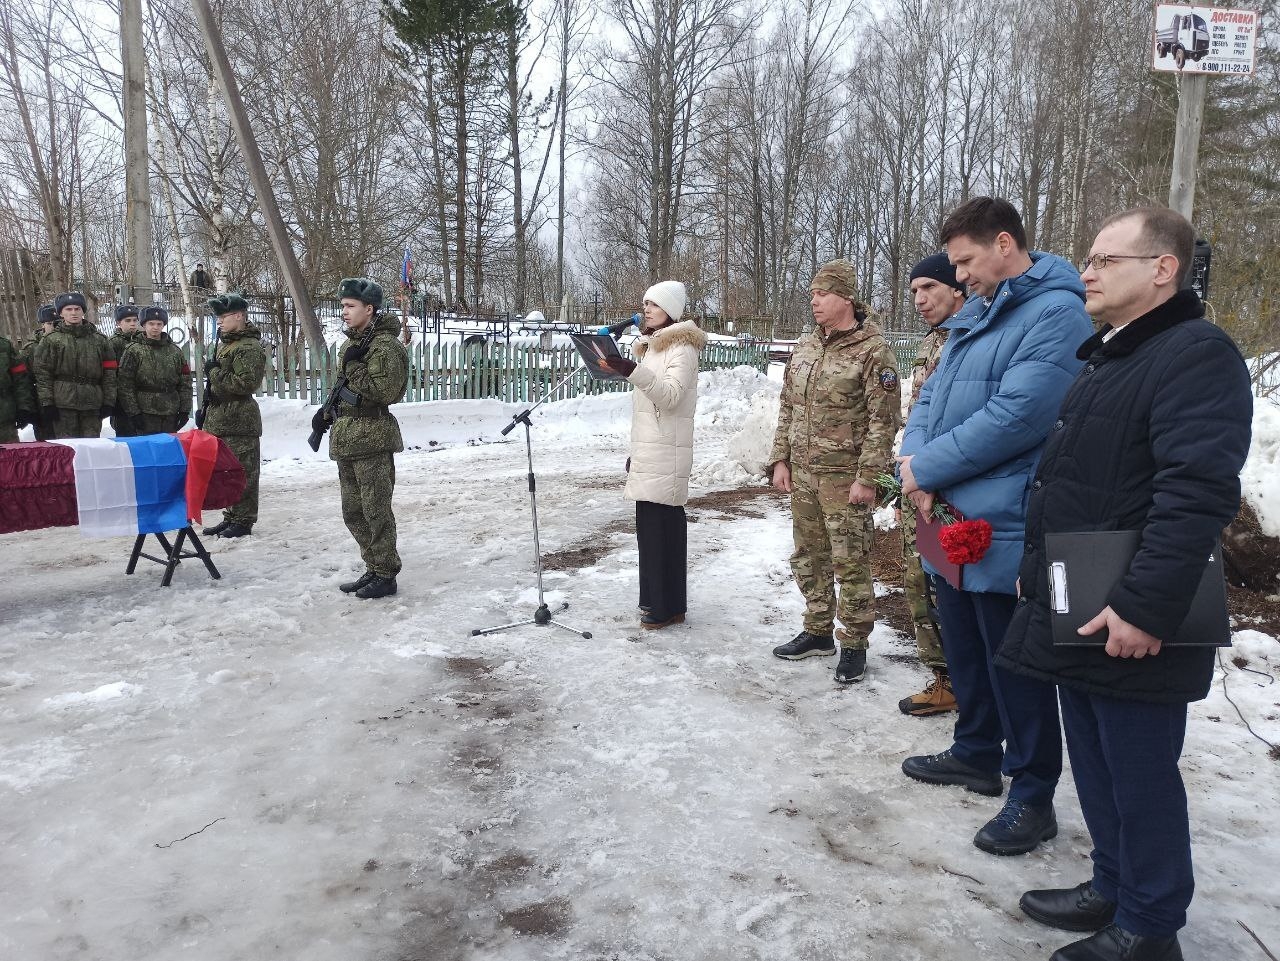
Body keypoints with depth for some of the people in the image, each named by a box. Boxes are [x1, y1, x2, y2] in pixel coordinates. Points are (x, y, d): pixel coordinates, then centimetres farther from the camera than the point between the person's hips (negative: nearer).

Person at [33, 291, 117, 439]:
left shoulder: (99, 340, 11)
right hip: (63, 403, -2)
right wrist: (47, 403, -6)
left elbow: (109, 373, 9)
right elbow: (43, 373, 1)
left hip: (92, 404, 2)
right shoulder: (51, 340, 5)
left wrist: (108, 402, 2)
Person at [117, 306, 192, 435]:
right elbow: (125, 385, -4)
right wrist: (133, 412, -10)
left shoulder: (175, 351, 12)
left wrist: (185, 410, 4)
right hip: (145, 416, -3)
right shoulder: (134, 351, 1)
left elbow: (185, 383, 11)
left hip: (171, 416, 3)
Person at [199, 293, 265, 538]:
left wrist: (215, 372, -14)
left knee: (242, 472, -4)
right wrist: (207, 409, 23)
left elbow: (245, 383, -23)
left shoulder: (249, 347, -13)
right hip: (221, 419, 10)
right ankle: (231, 517, 22)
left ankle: (243, 521, 2)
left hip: (239, 422, -10)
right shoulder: (226, 342, 19)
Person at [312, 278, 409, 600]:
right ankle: (373, 568, 25)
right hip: (347, 439, 10)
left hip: (372, 440, -9)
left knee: (376, 511, -4)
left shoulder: (385, 345, -11)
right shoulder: (351, 343, 16)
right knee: (353, 512, 14)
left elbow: (384, 391, -19)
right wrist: (327, 410, 13)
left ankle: (386, 575, 6)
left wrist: (354, 366, -15)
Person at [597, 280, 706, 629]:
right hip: (648, 451, 9)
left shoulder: (682, 348, -6)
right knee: (651, 525, 10)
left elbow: (671, 395, -21)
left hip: (666, 453, -8)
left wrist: (633, 371, -34)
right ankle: (656, 599, 19)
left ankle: (666, 607, -1)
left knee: (662, 526, -8)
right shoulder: (651, 346, 21)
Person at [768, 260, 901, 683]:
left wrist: (867, 477, -17)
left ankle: (854, 644, 14)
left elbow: (882, 421, -13)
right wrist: (780, 460, 11)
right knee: (809, 557, 16)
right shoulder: (804, 346, 11)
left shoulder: (873, 351, -10)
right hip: (802, 473, 7)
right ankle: (818, 631, 31)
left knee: (850, 563, 0)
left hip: (844, 477, -7)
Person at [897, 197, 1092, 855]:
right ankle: (977, 753, 39)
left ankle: (1033, 797, 18)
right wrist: (915, 461, -9)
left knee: (1014, 664, 3)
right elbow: (934, 394, 11)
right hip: (952, 520, 9)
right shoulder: (974, 315, 14)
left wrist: (928, 468, -16)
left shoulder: (1056, 313, -15)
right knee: (965, 649, 21)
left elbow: (1016, 416, -24)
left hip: (1004, 526, -9)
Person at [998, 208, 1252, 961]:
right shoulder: (1102, 358, 16)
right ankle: (1114, 887, 34)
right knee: (1096, 766, 18)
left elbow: (1197, 493, -25)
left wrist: (1148, 607, -29)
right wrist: (1039, 572, 21)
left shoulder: (1197, 354, -14)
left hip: (1129, 623, -9)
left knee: (1139, 776, 4)